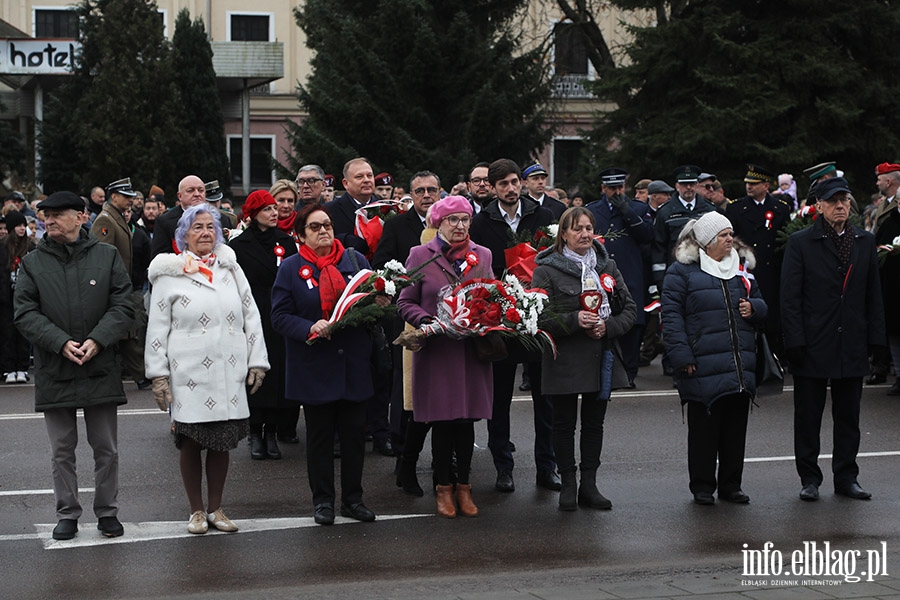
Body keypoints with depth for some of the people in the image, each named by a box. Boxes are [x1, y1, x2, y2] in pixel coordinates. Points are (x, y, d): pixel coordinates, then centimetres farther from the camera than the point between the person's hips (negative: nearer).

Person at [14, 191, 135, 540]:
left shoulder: (107, 257, 3)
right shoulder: (32, 263, 4)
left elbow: (123, 306, -1)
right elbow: (25, 313, -3)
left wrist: (97, 340, -15)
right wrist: (61, 343, -16)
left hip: (101, 369, -1)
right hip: (53, 370, 1)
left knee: (106, 448, 7)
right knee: (62, 450, 8)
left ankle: (107, 512, 20)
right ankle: (67, 514, 19)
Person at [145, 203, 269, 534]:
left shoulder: (231, 268, 11)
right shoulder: (169, 274, 1)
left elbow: (251, 317, 12)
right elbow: (157, 327, 1)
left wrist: (256, 362, 6)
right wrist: (158, 374, -3)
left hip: (229, 375, 3)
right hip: (188, 376, -3)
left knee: (221, 443, 8)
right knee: (191, 443, 4)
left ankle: (215, 508, 21)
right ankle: (197, 510, 17)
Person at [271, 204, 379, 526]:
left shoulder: (355, 260, 7)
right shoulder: (291, 268, -1)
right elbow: (280, 316, -5)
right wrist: (311, 327, -21)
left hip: (354, 365, 2)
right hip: (314, 368, -2)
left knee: (355, 433, 7)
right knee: (319, 436, 8)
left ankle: (353, 498, 20)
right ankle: (322, 500, 19)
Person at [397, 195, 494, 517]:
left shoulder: (482, 255, 11)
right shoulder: (420, 255, 2)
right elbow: (405, 302, 2)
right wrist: (428, 322, -15)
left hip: (472, 349, 2)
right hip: (436, 350, -2)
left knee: (467, 419, 5)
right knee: (442, 421, 1)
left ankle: (463, 486, 18)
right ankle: (443, 488, 15)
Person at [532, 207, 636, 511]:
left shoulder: (607, 266, 9)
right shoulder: (547, 270, -4)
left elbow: (629, 309, 9)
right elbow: (540, 317, -10)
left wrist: (608, 326, -9)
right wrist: (574, 320, -21)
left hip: (601, 357, 4)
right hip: (564, 360, -4)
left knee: (594, 422, 9)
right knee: (565, 423, 3)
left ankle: (589, 484, 17)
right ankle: (568, 485, 13)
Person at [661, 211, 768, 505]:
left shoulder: (741, 266, 16)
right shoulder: (682, 270, -2)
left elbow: (760, 303, 25)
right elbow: (672, 316, -6)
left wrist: (753, 308, 0)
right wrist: (682, 357, -13)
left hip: (740, 366, 5)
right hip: (703, 367, -5)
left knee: (736, 426, 8)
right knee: (704, 427, 1)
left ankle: (731, 485, 19)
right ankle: (702, 486, 12)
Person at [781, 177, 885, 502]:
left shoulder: (865, 241, 9)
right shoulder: (800, 242, -3)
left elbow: (873, 294, 11)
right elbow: (790, 297, -6)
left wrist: (874, 337, 4)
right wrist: (795, 342, -12)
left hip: (852, 346, 3)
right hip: (813, 346, -3)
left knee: (848, 415, 10)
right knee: (808, 416, 5)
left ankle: (846, 476, 21)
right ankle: (809, 478, 15)